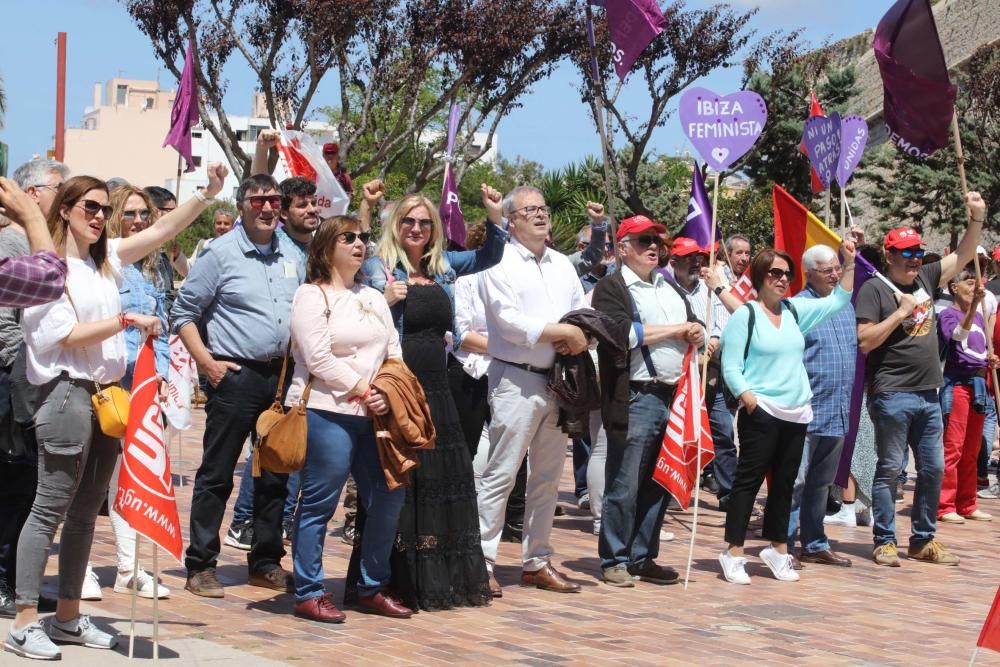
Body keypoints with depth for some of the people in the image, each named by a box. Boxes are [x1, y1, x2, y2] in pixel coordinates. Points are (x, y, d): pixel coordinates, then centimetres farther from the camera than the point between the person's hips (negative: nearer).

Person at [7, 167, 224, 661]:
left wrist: (209, 193, 2)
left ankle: (68, 616, 18)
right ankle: (24, 623, -6)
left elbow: (163, 230, 10)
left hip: (107, 393, 8)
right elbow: (67, 335, -13)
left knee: (86, 512, 10)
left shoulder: (106, 258, 14)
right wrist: (127, 320, -12)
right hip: (67, 393, -8)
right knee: (49, 510, -8)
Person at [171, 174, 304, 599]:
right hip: (235, 376, -6)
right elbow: (184, 313, -4)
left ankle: (266, 562, 20)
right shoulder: (221, 254, -5)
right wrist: (207, 363, -11)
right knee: (217, 474, -2)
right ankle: (201, 566, 3)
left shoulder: (291, 258, 12)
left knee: (275, 475, 10)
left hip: (283, 376, 6)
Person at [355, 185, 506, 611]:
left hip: (436, 388, 6)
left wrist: (494, 217, 6)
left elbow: (488, 257, 21)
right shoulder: (378, 266, -2)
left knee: (447, 479, 7)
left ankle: (446, 580, 15)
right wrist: (386, 301, -22)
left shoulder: (443, 266, 14)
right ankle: (401, 582, 1)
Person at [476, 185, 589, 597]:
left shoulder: (563, 265, 17)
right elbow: (508, 321, -15)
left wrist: (578, 339, -9)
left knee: (548, 477, 10)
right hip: (516, 379, -7)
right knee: (501, 474, -8)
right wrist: (563, 332, -12)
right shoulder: (500, 263, -4)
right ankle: (482, 562, -4)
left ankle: (536, 562, 18)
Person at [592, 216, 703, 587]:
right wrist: (675, 330, -8)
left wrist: (696, 334, 0)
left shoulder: (671, 289, 22)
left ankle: (644, 558, 17)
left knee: (658, 485, 9)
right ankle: (614, 561, 3)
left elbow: (695, 328, 25)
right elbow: (624, 333, -16)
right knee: (624, 486, -5)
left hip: (674, 397, 7)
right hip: (635, 400, -7)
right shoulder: (611, 288, -2)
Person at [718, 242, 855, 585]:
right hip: (761, 412, -6)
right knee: (748, 480, -5)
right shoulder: (745, 315, -5)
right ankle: (733, 554, -1)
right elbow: (731, 367, -8)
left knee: (784, 483, 13)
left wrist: (849, 263, 8)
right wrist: (749, 399, -20)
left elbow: (838, 301, 18)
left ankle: (776, 548, 23)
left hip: (797, 413, 6)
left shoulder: (795, 310, 12)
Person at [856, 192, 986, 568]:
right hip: (892, 396, -7)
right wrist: (901, 312, -14)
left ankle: (923, 540, 21)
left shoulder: (925, 279, 11)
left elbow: (962, 256, 17)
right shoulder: (874, 289, -7)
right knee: (890, 469, -1)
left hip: (928, 395, 7)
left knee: (933, 470, 11)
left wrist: (977, 219, 3)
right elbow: (864, 341, -15)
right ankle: (884, 542, 6)